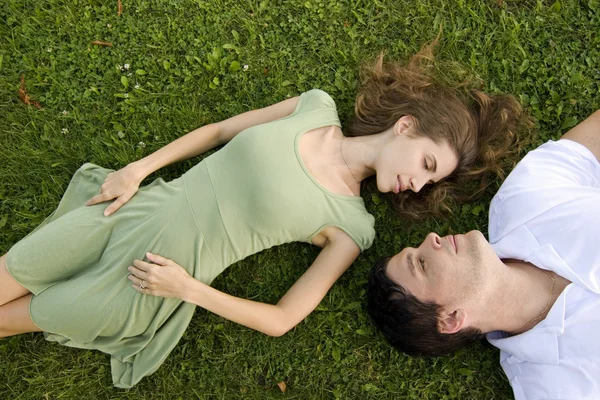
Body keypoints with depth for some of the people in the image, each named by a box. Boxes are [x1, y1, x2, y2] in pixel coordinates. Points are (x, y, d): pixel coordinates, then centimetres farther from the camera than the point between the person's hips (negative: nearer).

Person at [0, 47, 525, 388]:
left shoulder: (350, 225, -9)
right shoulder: (317, 106, -3)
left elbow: (282, 319, -8)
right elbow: (218, 130, 7)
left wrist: (189, 289, -16)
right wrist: (138, 170, -2)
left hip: (146, 284, -2)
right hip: (133, 210, 2)